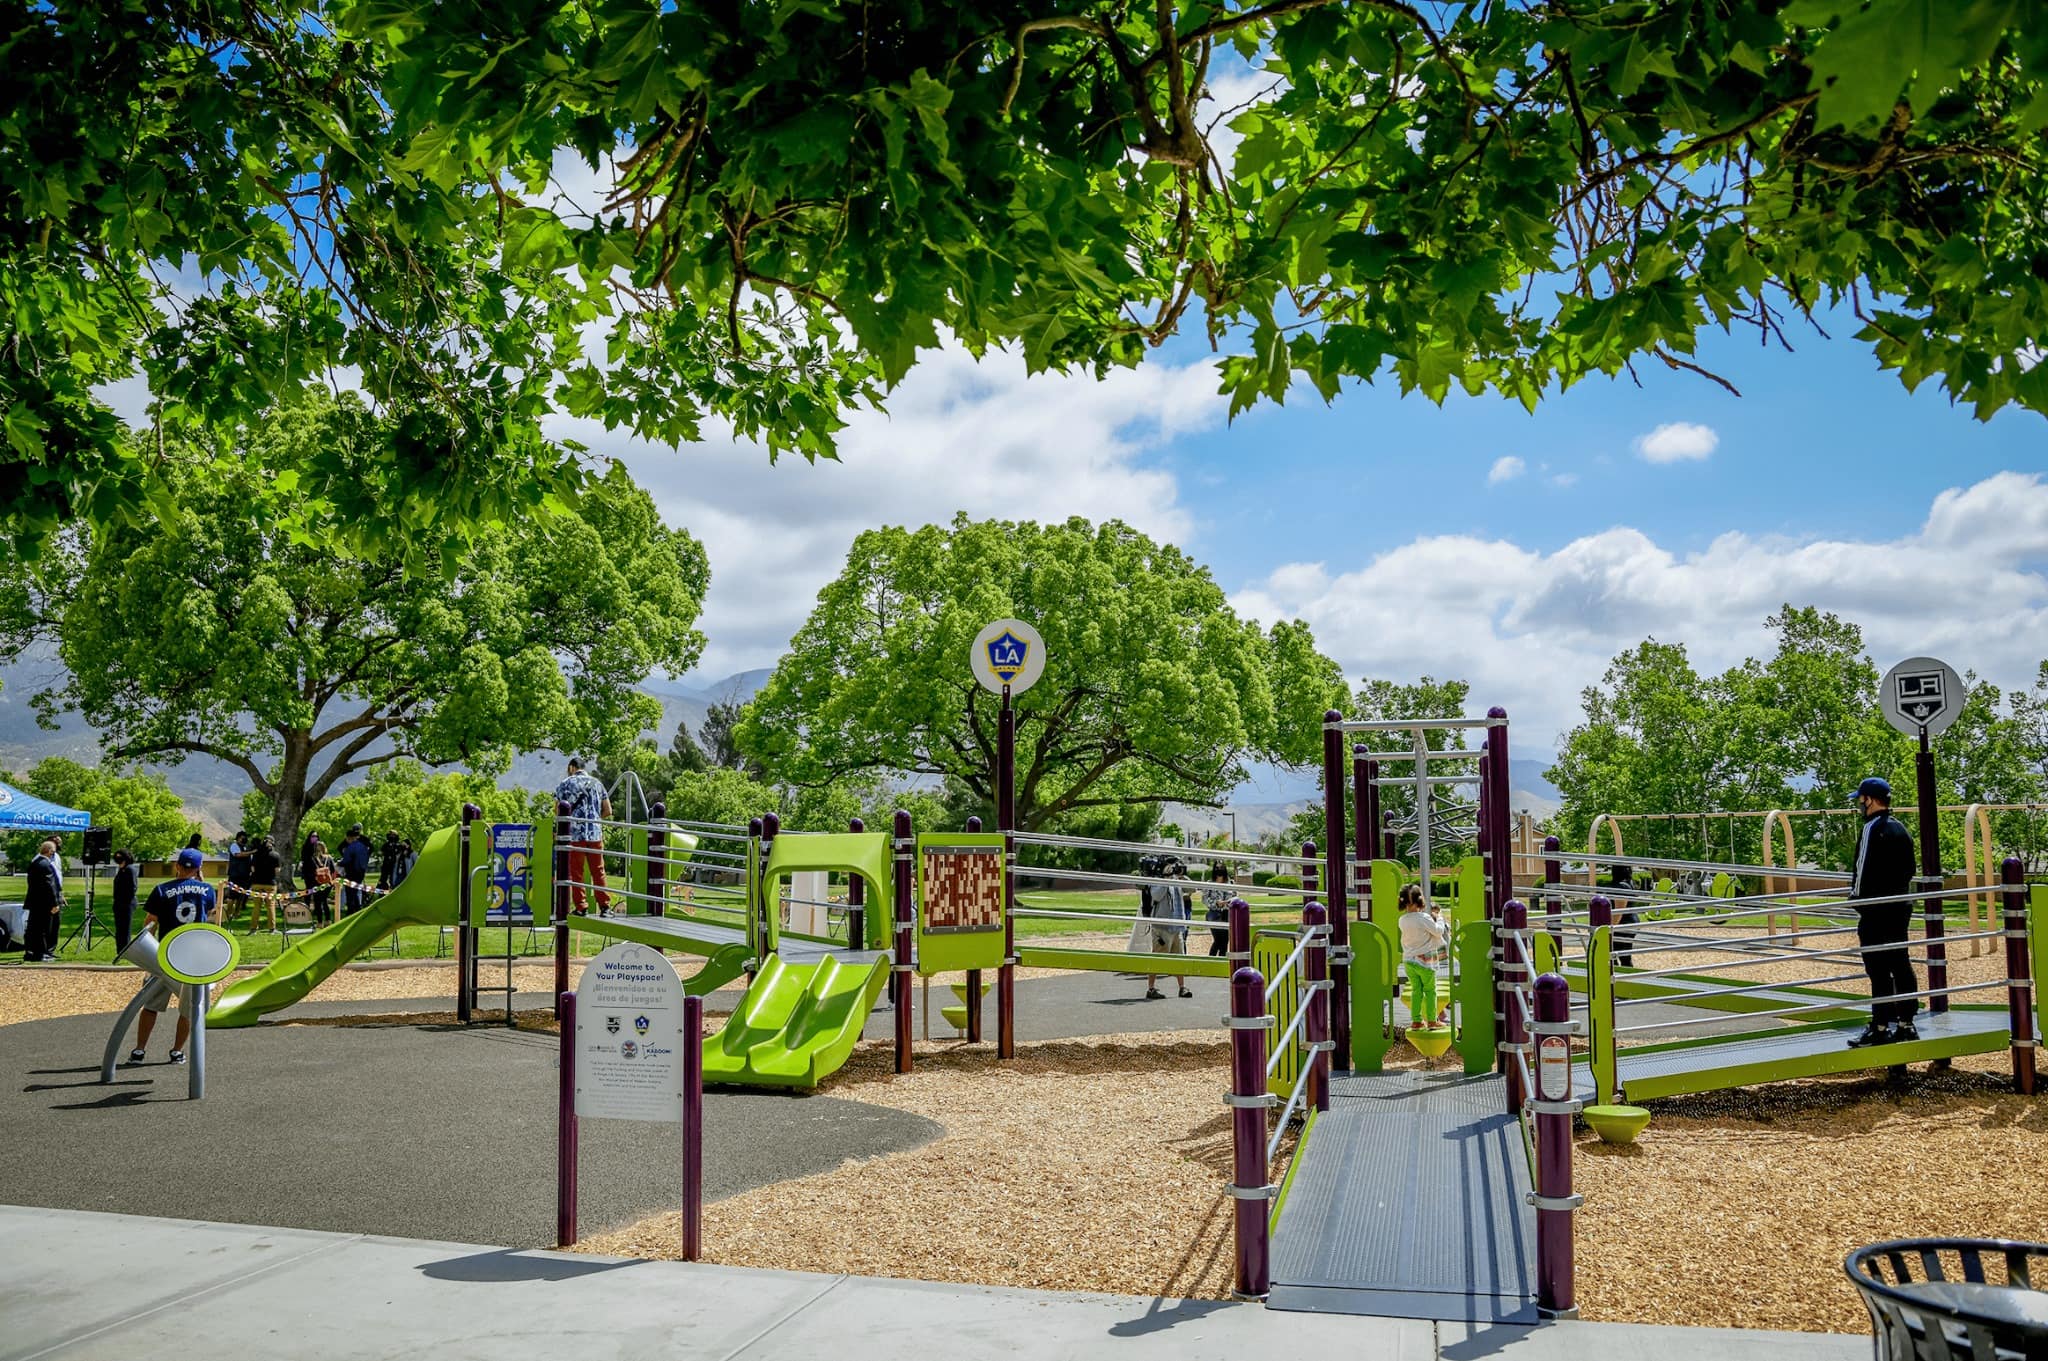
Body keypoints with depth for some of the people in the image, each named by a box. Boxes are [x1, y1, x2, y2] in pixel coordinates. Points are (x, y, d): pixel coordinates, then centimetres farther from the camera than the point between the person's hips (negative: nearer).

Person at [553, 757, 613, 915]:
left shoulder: (565, 784, 2)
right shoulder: (596, 783, 11)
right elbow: (608, 811, 10)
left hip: (574, 833, -2)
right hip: (595, 833, 2)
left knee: (576, 873, 5)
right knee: (598, 871, 8)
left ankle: (580, 908, 4)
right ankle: (605, 906, 4)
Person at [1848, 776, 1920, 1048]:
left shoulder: (1873, 828, -14)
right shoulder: (1901, 829, 13)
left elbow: (1864, 870, -17)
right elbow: (1909, 869, 19)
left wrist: (1857, 900, -10)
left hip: (1877, 910, -9)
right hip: (1902, 906, 9)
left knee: (1879, 971, -6)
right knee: (1901, 965, 12)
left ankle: (1880, 1028, -3)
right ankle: (1906, 1023, 17)